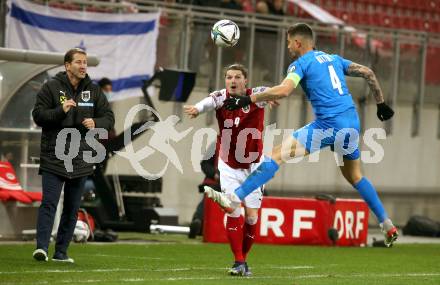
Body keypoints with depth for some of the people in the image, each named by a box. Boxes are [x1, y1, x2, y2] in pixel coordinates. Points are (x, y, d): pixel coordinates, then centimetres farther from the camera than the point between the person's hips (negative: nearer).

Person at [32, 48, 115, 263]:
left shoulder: (93, 91, 9)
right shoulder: (51, 87, -2)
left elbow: (109, 117, 12)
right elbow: (38, 115, -5)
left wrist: (96, 123, -10)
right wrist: (60, 110, -20)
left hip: (81, 159, 4)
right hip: (53, 156, -4)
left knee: (72, 208, 7)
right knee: (49, 203, -14)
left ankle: (61, 251, 14)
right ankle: (41, 247, -19)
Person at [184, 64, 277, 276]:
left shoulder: (254, 96, -15)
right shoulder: (222, 98, -14)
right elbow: (209, 101, -38)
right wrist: (197, 109, -62)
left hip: (253, 165, 0)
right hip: (229, 166, 0)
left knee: (252, 217, -2)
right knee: (233, 212, -11)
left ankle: (243, 259, 18)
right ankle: (239, 262, -2)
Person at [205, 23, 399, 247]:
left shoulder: (301, 63, 0)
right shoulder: (333, 59, 21)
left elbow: (283, 90, -17)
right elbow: (368, 73, 20)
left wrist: (246, 100, -14)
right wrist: (381, 103, 28)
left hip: (328, 125, -7)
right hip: (352, 122, 7)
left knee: (277, 155, -6)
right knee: (355, 177, 24)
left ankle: (234, 199, -13)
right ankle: (387, 225, 22)